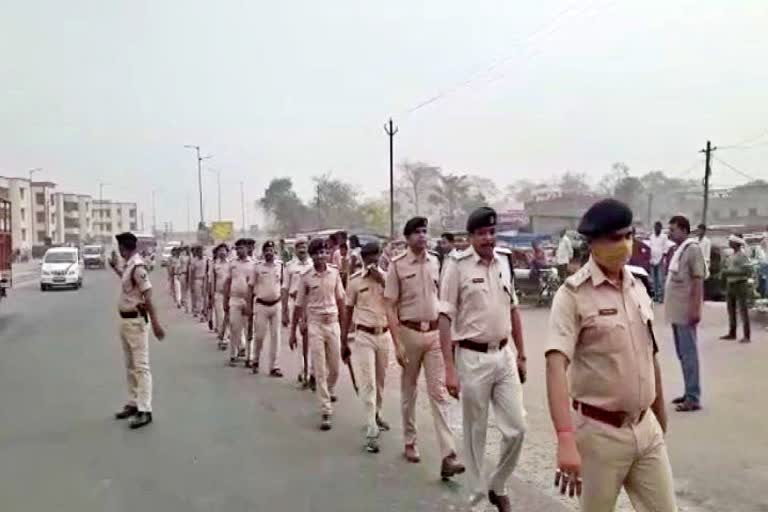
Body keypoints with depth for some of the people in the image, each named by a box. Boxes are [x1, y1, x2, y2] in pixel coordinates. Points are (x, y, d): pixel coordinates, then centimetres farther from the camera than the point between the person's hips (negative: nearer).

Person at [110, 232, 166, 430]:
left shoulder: (137, 267, -19)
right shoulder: (129, 266, 8)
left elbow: (148, 297, -23)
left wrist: (155, 323, -26)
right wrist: (115, 268, 37)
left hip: (135, 321, -10)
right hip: (125, 320, 10)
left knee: (141, 366, -7)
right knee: (130, 366, 16)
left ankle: (145, 410, -3)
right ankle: (133, 404, 27)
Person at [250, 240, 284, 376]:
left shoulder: (280, 265, 2)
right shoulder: (257, 266, -2)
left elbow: (283, 286, 7)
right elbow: (251, 287, 3)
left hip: (276, 305, 1)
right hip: (261, 305, -1)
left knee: (276, 336, 3)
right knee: (259, 335, 4)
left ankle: (274, 366, 10)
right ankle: (255, 360, 29)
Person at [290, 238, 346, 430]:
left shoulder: (335, 273, -1)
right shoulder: (306, 277, -7)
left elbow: (340, 299, 9)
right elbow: (299, 305, -1)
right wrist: (293, 331, 1)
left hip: (333, 323, 3)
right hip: (315, 324, -2)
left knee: (335, 368, 13)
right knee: (320, 371, -1)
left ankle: (330, 391, 45)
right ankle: (326, 411, 5)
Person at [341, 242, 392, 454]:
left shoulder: (387, 277, 0)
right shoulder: (355, 280, -5)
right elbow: (348, 312, 1)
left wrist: (382, 282, -22)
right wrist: (344, 342, 1)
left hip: (384, 335, 3)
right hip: (364, 336, -3)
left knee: (380, 380, 17)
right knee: (367, 383, -5)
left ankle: (376, 415, 38)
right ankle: (371, 433, -3)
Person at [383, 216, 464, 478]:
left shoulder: (435, 262, 5)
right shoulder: (397, 265, -6)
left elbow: (441, 299, 12)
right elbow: (390, 308, -7)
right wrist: (397, 343, -13)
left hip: (435, 332, 2)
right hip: (409, 332, -2)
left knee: (439, 392, -2)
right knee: (409, 391, 13)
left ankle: (448, 455, -3)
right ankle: (410, 442, 31)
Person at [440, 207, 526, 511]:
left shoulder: (505, 262, 5)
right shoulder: (457, 265, -11)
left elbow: (513, 310, 14)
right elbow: (445, 317, -12)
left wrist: (521, 354, 15)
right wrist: (449, 367, -16)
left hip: (504, 355, 5)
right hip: (472, 358, -5)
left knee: (517, 428, 8)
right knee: (475, 434, 9)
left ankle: (497, 486, 31)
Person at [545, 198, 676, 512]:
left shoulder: (638, 288, 5)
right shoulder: (574, 293, -16)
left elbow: (650, 356, 14)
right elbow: (556, 365, -27)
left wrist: (660, 416, 20)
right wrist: (566, 439, -37)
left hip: (646, 428, 5)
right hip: (599, 432, -5)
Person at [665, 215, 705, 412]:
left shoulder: (692, 249, -12)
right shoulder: (678, 250, 15)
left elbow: (698, 281, -16)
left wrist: (695, 309, -21)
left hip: (686, 311, -9)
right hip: (676, 311, 9)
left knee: (689, 353, -5)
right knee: (682, 354, 14)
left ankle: (693, 398, 1)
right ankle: (689, 393, 23)